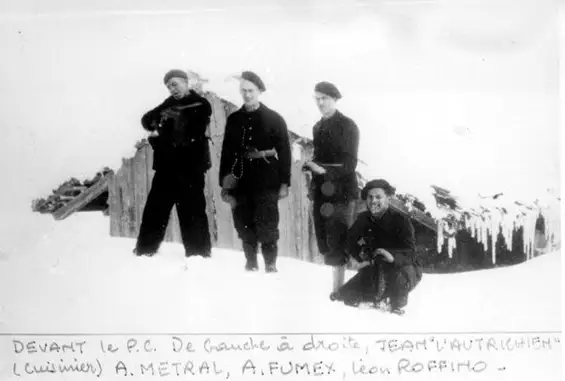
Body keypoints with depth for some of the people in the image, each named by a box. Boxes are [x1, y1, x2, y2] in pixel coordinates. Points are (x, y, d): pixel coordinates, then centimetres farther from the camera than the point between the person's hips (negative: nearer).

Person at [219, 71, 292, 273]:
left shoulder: (274, 119, 3)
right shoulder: (233, 120, 12)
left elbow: (284, 153, -1)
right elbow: (226, 153, 12)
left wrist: (284, 183, -7)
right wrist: (224, 182, 7)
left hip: (266, 183, -3)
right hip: (240, 182, 3)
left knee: (267, 228, -5)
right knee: (244, 228, 5)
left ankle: (270, 267, 3)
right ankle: (250, 265, 16)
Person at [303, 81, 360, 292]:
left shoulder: (347, 126, -5)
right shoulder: (318, 127, 15)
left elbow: (349, 164, -10)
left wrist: (324, 170, -24)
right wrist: (310, 164, -1)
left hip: (340, 192, -6)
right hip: (321, 192, 7)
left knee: (336, 245, -8)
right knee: (325, 244, 7)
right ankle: (338, 287, 18)